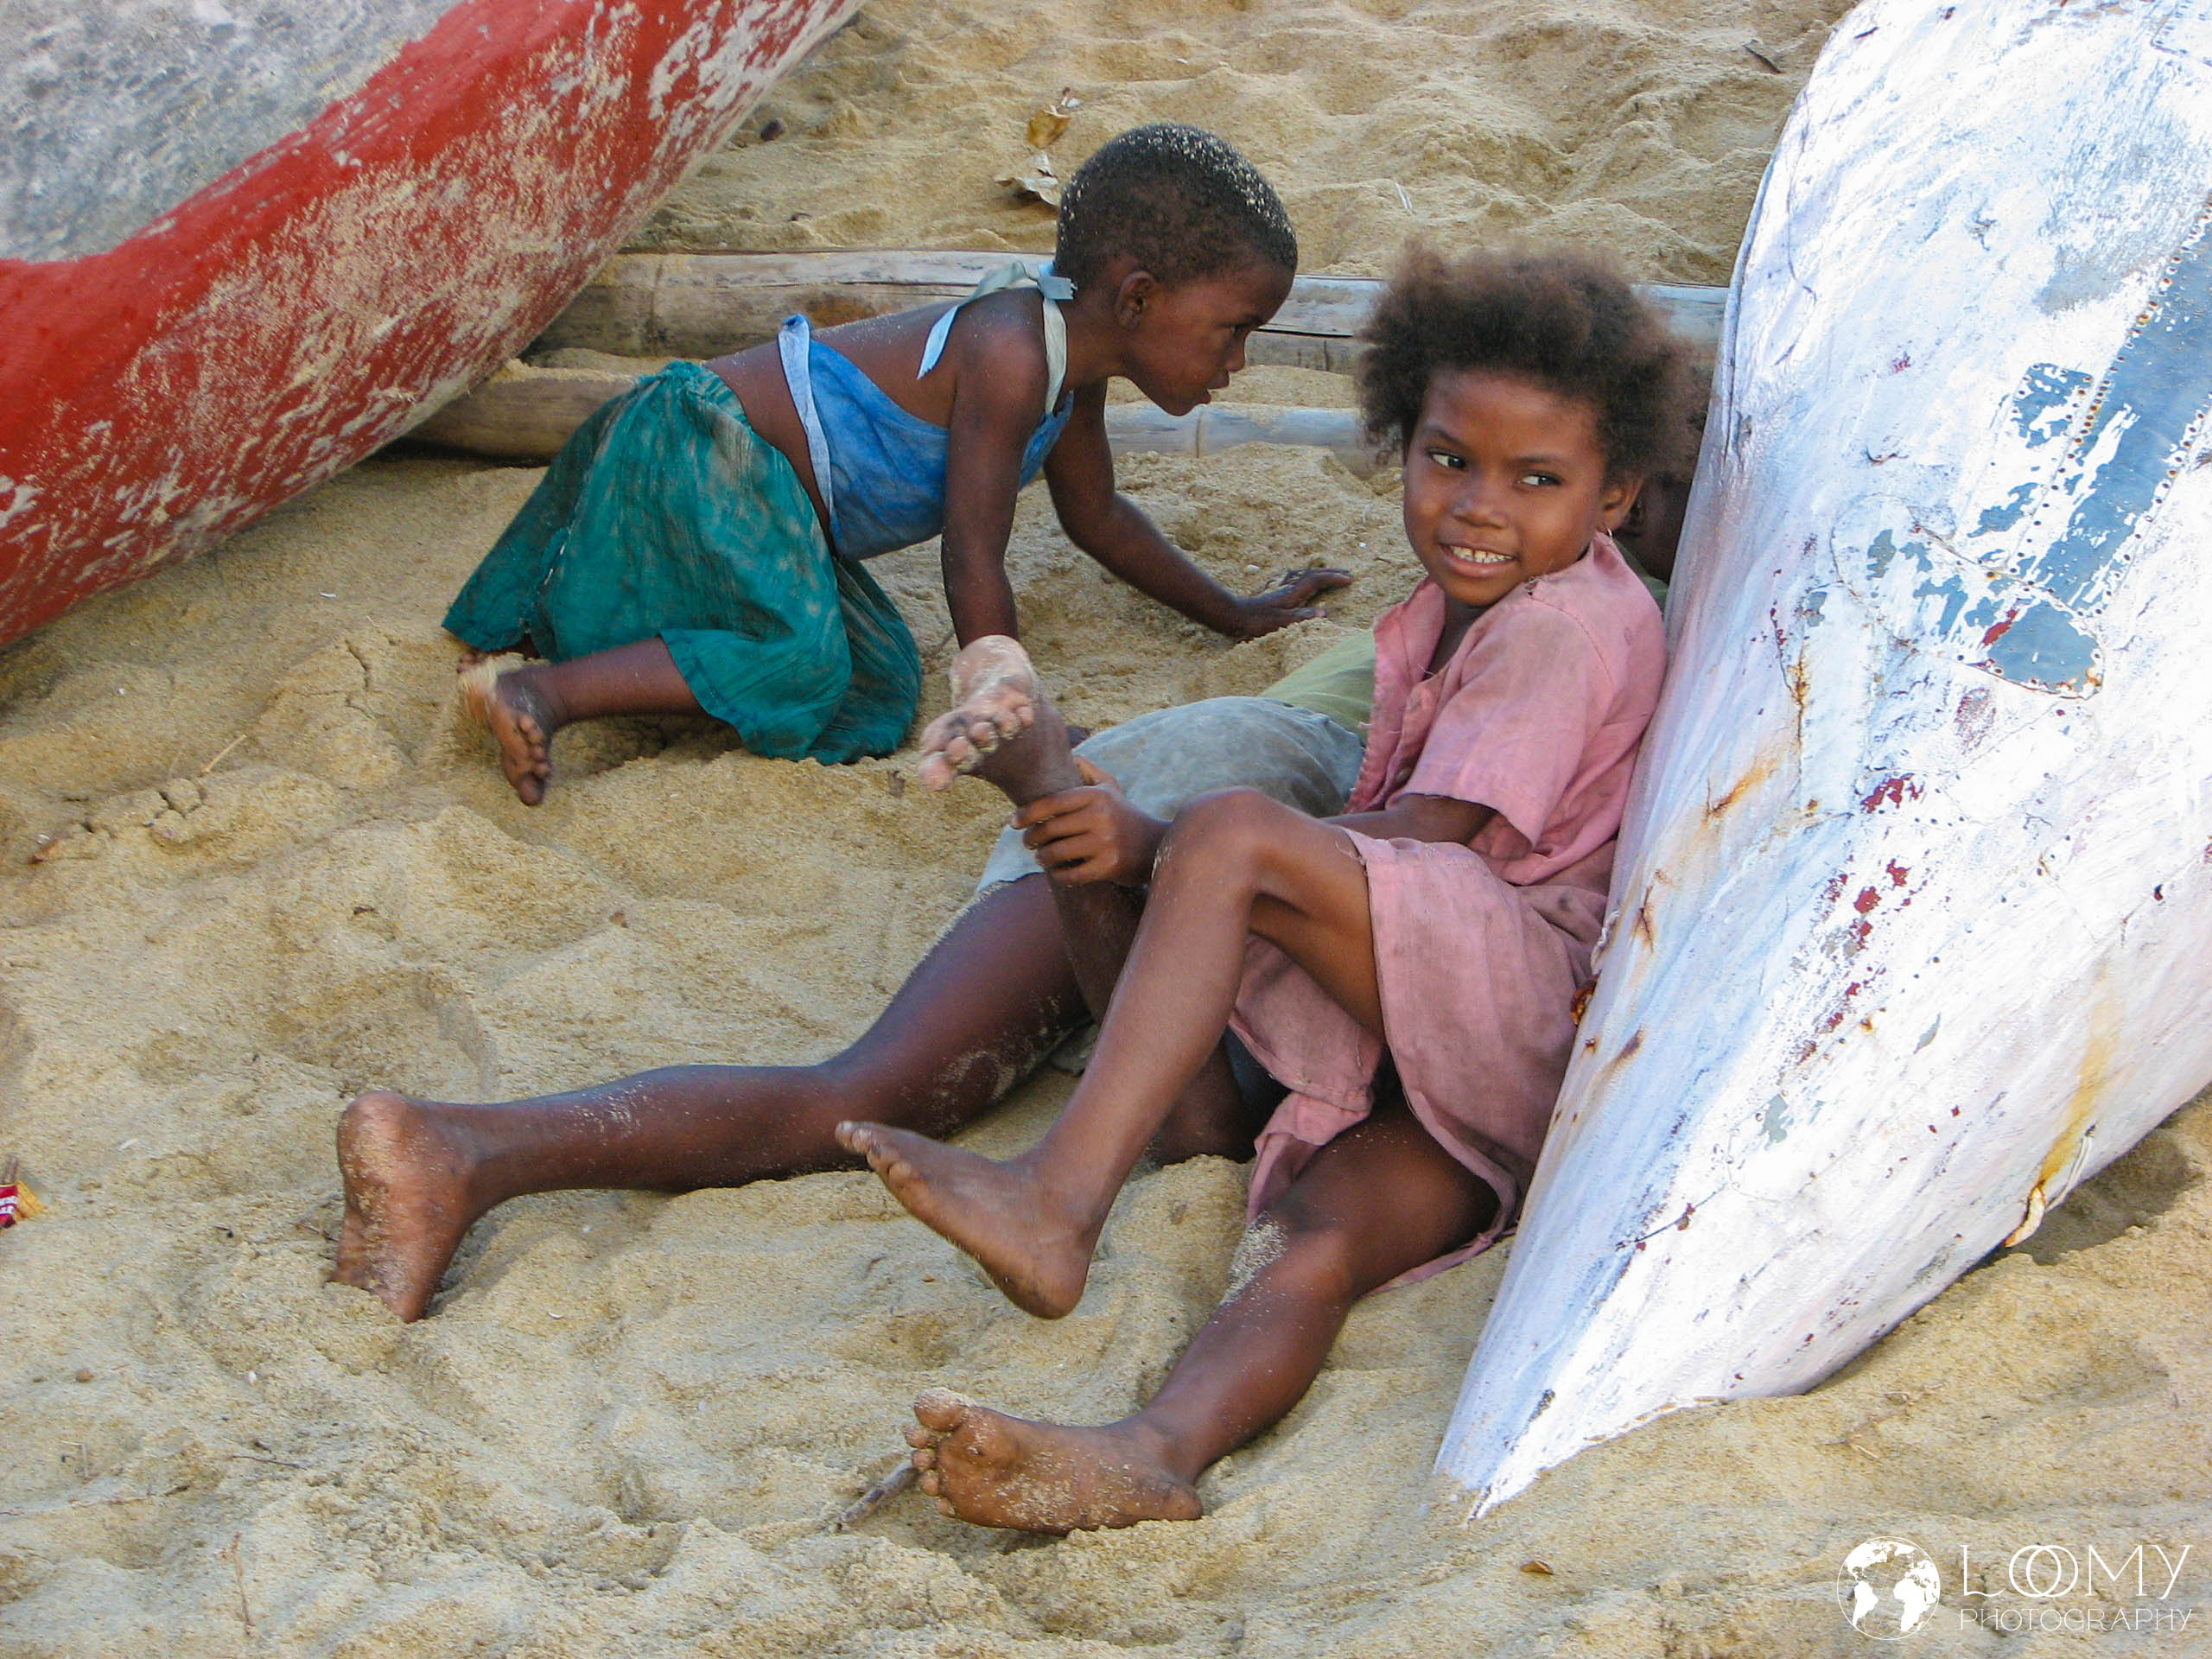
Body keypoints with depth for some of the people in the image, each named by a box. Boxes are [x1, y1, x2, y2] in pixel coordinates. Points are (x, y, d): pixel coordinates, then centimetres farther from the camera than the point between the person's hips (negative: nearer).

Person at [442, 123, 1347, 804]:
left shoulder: (1071, 365, 5)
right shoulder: (1009, 357, -26)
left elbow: (1099, 518, 22)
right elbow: (974, 564, -24)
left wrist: (1233, 614, 26)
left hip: (743, 468, 11)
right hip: (698, 444, -11)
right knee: (799, 661, -25)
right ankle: (538, 688, -24)